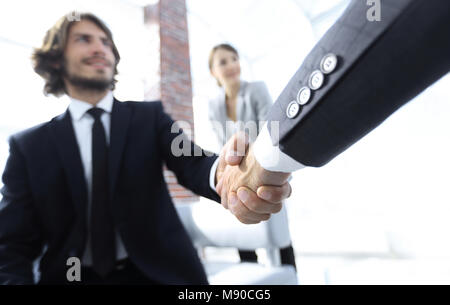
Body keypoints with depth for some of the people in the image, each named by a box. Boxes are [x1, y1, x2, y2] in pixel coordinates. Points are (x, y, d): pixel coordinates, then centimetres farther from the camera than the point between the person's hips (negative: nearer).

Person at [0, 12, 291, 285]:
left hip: (156, 273, 0)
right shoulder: (28, 146, 3)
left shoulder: (149, 116, 2)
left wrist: (224, 171, -38)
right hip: (72, 276, 1)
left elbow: (191, 163, -14)